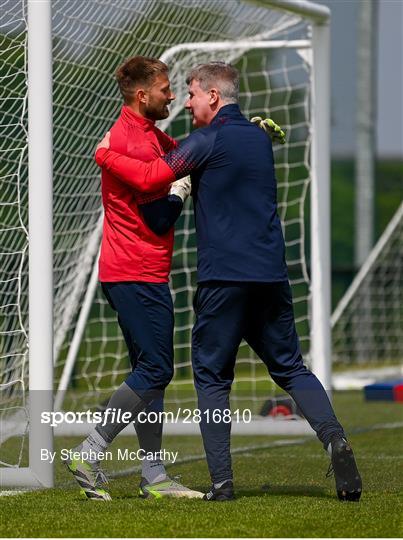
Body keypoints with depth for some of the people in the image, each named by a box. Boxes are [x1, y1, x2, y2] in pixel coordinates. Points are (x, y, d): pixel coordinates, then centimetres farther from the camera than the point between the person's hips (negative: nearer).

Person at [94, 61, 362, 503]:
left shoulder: (209, 140, -7)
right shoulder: (260, 138, 15)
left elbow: (150, 178, -14)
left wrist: (106, 155, 1)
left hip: (223, 276, -6)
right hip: (271, 275, 6)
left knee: (212, 375, 4)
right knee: (291, 368, 12)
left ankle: (221, 481, -2)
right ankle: (334, 439, -12)